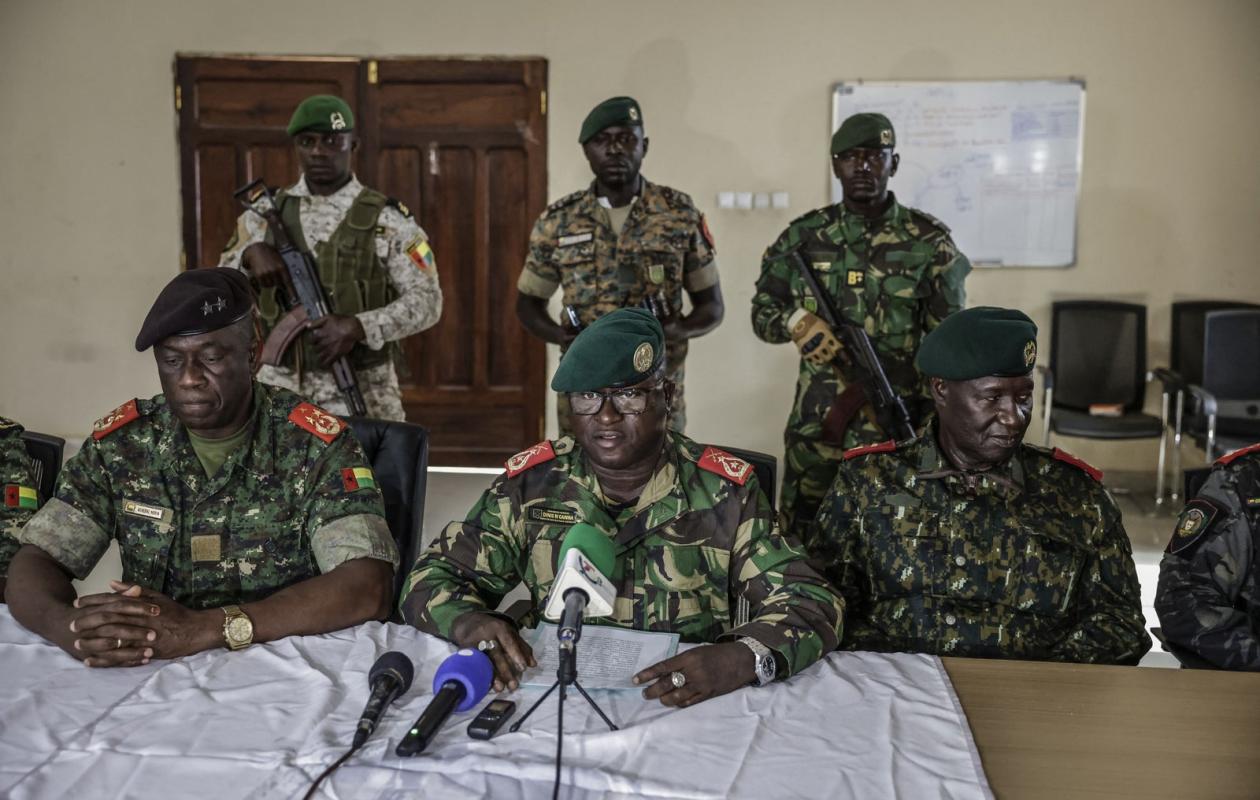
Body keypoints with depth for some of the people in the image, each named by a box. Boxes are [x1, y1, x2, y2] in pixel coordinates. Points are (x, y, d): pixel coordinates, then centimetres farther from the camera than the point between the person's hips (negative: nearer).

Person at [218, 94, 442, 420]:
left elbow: (427, 301, -7)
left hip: (360, 393, -3)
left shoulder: (385, 220, -3)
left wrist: (358, 326, -21)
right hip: (280, 389, 3)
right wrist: (250, 253, -11)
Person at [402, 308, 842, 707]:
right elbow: (432, 578, 3)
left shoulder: (723, 490, -1)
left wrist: (743, 658, -27)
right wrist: (471, 624, -22)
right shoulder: (532, 482, 1)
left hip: (687, 710, 0)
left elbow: (812, 603, -3)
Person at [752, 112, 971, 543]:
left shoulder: (929, 241, -1)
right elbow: (762, 313, 9)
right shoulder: (804, 236, 3)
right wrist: (796, 320, -14)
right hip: (815, 427, 2)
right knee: (801, 541, 11)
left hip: (899, 427, -1)